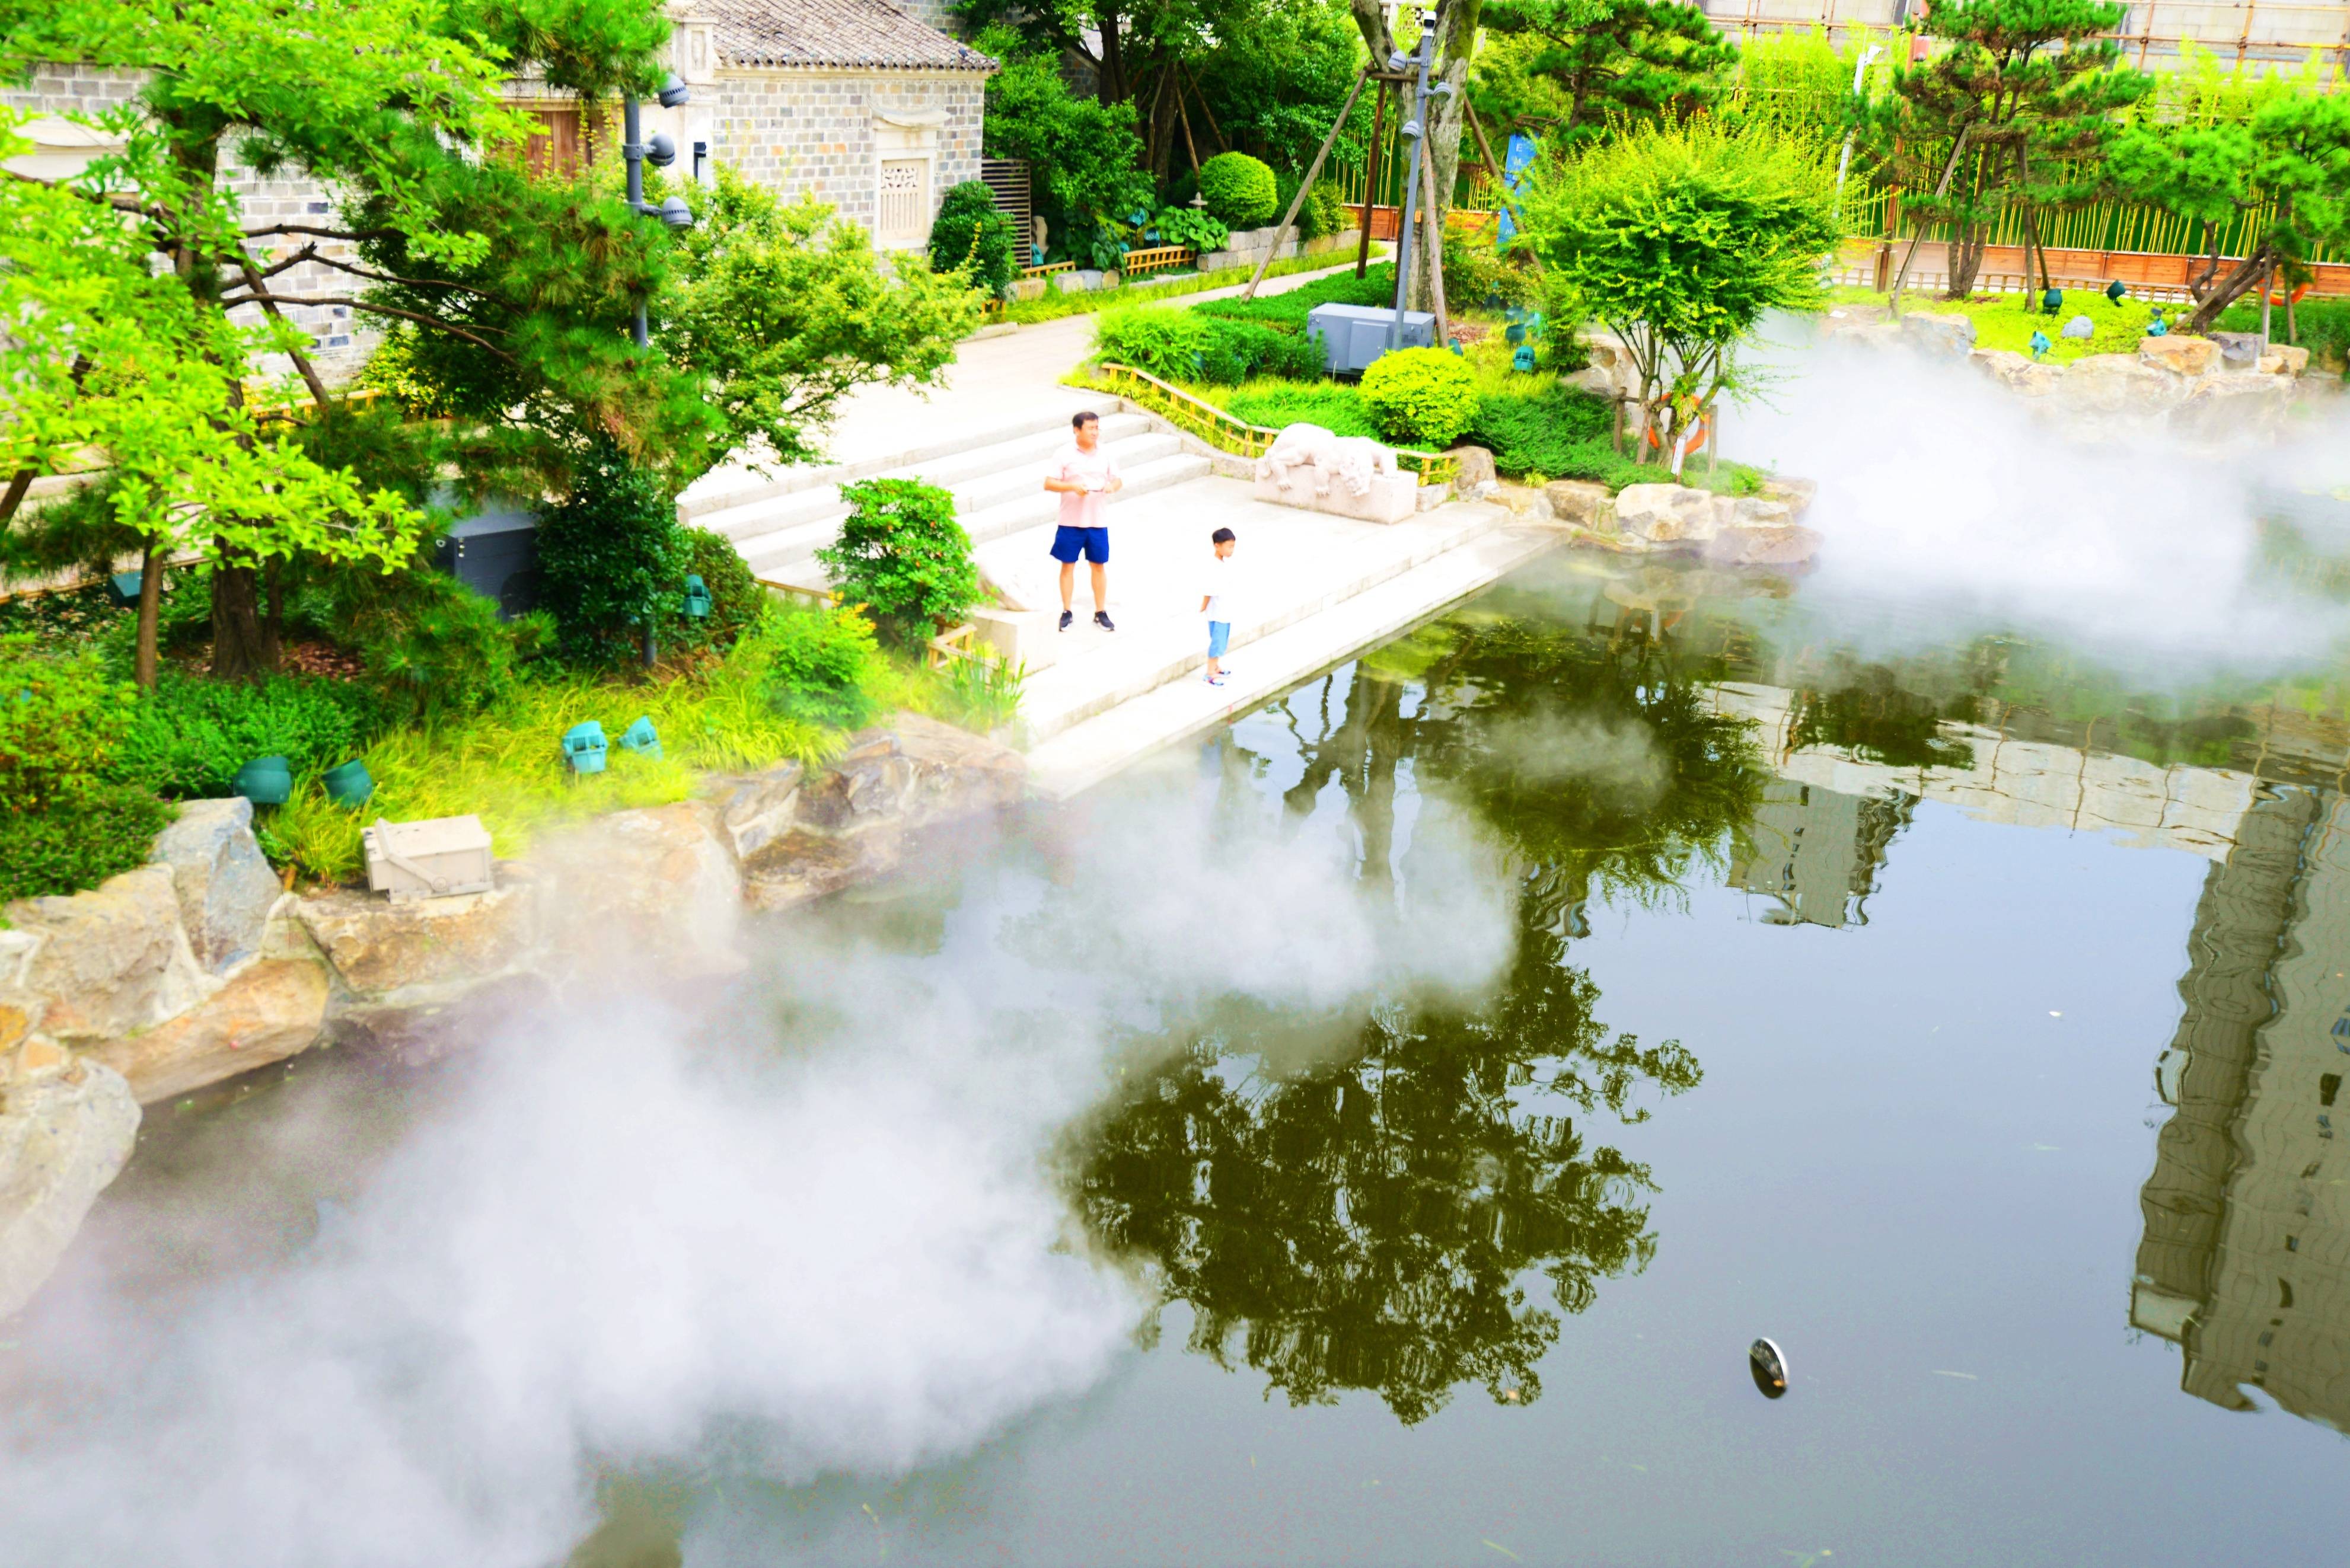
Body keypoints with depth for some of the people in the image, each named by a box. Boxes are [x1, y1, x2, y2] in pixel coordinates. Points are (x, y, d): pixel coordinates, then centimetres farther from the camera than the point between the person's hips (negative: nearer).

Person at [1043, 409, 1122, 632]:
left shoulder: (1105, 455, 4)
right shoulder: (1064, 455, -6)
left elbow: (1118, 480, 9)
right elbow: (1048, 483, -8)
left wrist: (1112, 486, -14)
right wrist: (1072, 486, -22)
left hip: (1097, 522, 3)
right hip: (1070, 522, -3)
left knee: (1100, 565, 6)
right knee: (1068, 564, 4)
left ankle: (1101, 613, 14)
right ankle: (1067, 612, 14)